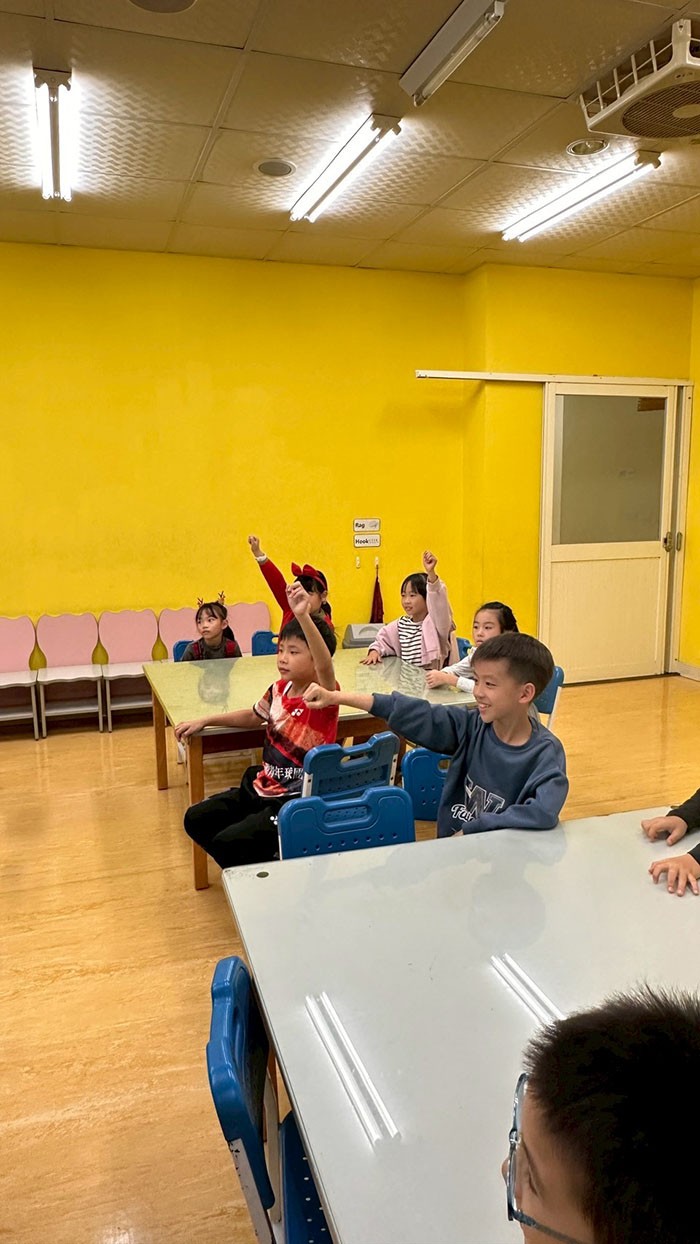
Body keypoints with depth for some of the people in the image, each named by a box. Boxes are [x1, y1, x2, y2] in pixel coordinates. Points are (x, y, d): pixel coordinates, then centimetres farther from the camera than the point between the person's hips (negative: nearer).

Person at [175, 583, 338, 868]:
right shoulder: (279, 689, 2)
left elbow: (325, 665, -43)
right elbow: (253, 717, 23)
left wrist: (303, 616, -57)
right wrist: (205, 721, 19)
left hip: (296, 801, -8)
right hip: (261, 787, 8)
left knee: (227, 843, -21)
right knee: (196, 819, 9)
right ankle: (254, 867, 24)